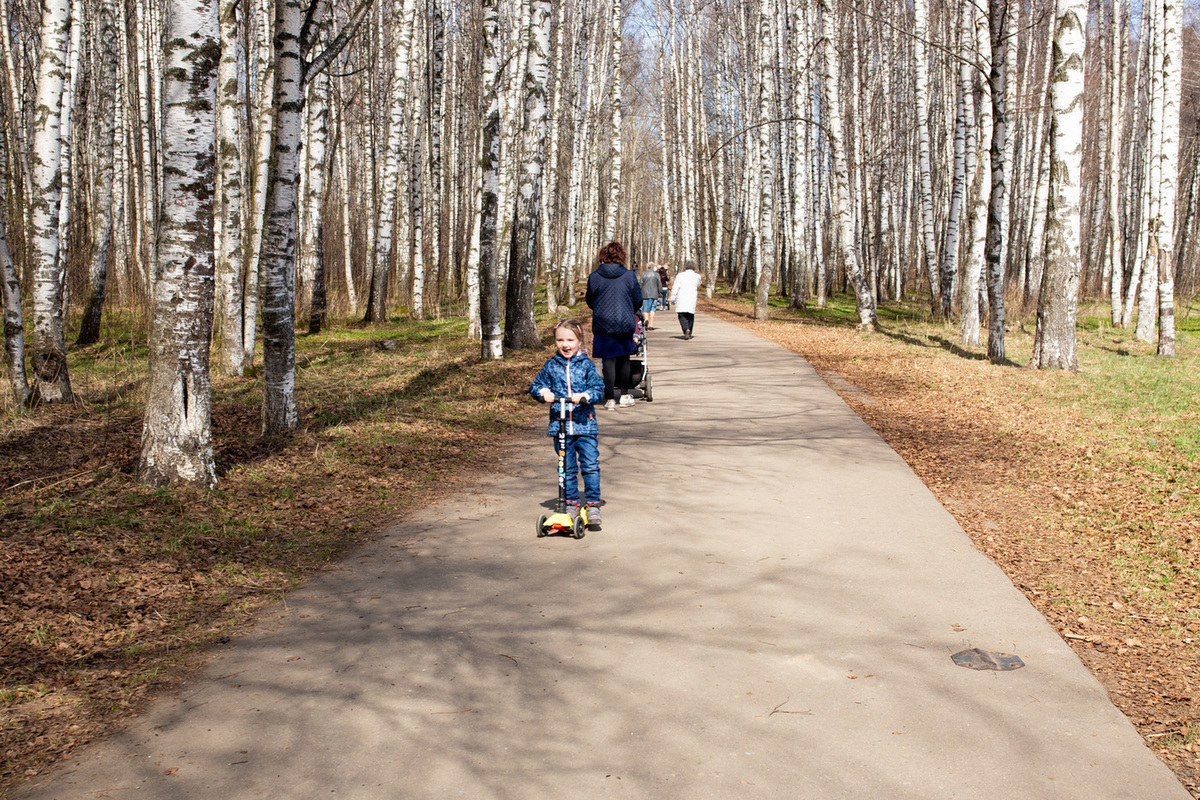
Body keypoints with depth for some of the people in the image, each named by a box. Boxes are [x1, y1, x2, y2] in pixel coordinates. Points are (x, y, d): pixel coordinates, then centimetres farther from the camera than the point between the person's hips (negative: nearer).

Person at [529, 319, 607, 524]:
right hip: (560, 425, 2)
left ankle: (593, 504, 3)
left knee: (590, 465, -6)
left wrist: (584, 396, -24)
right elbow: (535, 385, 11)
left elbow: (598, 388, -5)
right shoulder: (551, 366, 6)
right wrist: (543, 392, -10)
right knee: (567, 468, 9)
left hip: (585, 424, -2)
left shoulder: (586, 365, 1)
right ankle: (571, 503, 20)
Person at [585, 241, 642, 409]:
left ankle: (610, 399, 1)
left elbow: (590, 301, 8)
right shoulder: (629, 276, -3)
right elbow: (638, 300, 3)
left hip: (602, 323, -1)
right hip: (625, 323, 1)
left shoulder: (594, 277, -3)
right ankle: (624, 396, 18)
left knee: (608, 360, 3)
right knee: (624, 358, 14)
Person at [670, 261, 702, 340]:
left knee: (682, 315, 0)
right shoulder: (697, 276, 4)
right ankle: (689, 334, 12)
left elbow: (675, 287, -4)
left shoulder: (680, 275, 0)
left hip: (681, 299, -2)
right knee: (690, 316, 12)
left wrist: (672, 298, -2)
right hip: (692, 299, 2)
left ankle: (686, 329, -25)